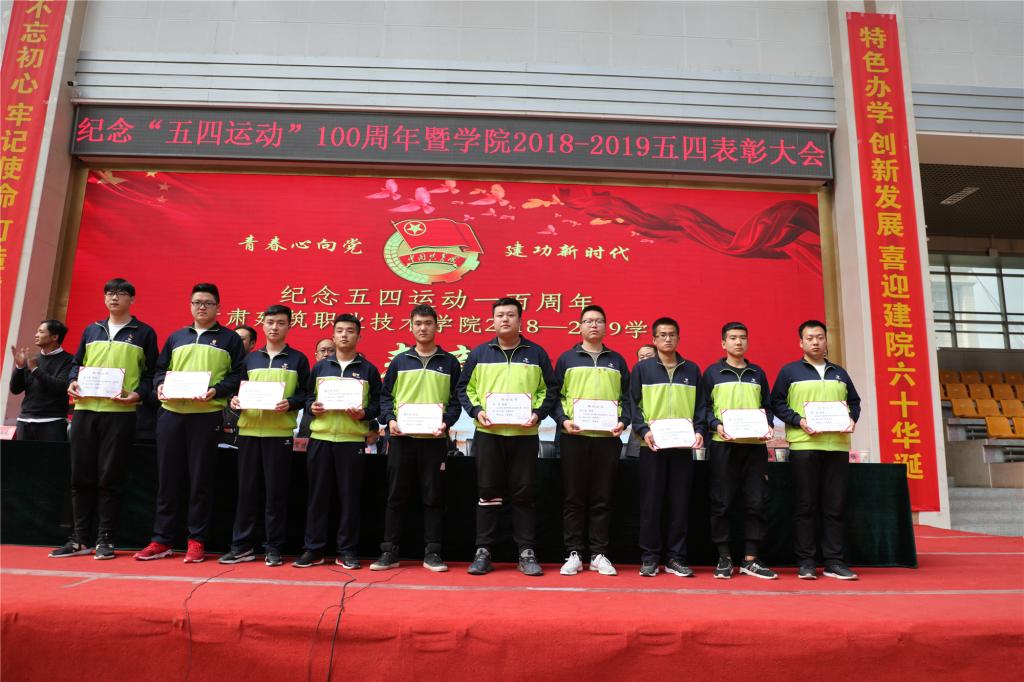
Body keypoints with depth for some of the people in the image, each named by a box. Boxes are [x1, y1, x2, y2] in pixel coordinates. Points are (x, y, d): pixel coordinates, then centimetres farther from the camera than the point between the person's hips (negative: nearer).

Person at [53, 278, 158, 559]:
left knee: (110, 478, -1)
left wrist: (137, 394, -14)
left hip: (120, 413, -4)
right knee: (81, 476, 6)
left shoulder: (144, 333, 5)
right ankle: (79, 539, 16)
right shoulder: (91, 330, 17)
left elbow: (151, 373, 3)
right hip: (85, 410, 4)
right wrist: (72, 382, 1)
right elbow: (77, 363, 21)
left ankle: (105, 539, 8)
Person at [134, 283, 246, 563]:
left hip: (207, 415, -4)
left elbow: (238, 376, 0)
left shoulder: (230, 339, 6)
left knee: (201, 479, 0)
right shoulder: (176, 337, 19)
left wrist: (216, 390, -16)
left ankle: (197, 540, 9)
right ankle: (161, 540, 15)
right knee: (167, 478, 7)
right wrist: (160, 386, -1)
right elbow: (160, 369, 20)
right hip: (170, 413, 4)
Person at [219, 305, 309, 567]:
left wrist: (290, 403, -17)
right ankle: (241, 545, 16)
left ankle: (274, 547, 10)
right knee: (246, 489, 7)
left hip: (280, 433, -3)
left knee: (276, 491, 1)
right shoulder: (250, 358, 15)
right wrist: (235, 401, -3)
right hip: (248, 430, 3)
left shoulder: (298, 359, 5)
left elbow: (306, 394, 1)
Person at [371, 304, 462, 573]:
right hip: (402, 438, 1)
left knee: (433, 497, 4)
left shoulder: (449, 362, 7)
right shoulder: (400, 361, 10)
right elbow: (385, 395, 10)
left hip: (435, 439, -1)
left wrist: (446, 421, -12)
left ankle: (432, 553, 13)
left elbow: (456, 399, 5)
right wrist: (390, 419, -7)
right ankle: (389, 552, 15)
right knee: (396, 496, 6)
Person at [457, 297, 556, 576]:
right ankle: (483, 551, 13)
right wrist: (476, 411, -7)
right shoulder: (479, 353, 8)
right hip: (488, 433, 1)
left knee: (523, 495, 5)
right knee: (488, 494, 5)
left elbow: (550, 389, 8)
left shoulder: (536, 353, 7)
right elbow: (464, 388, 9)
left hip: (525, 435, 0)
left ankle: (527, 552, 13)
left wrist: (538, 413, -7)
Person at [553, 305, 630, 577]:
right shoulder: (567, 358, 9)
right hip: (574, 436, -1)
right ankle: (574, 553, 11)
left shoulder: (617, 360, 14)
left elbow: (626, 397, 12)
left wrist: (623, 421, -4)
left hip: (608, 438, 1)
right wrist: (563, 420, -10)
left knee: (602, 498, 5)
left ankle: (599, 554, 14)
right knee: (574, 498, 3)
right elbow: (555, 395, 5)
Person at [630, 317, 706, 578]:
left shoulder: (692, 369, 13)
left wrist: (699, 430, -3)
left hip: (683, 446, 2)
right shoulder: (642, 368, 5)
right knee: (650, 502, 1)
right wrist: (643, 430, -13)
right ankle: (649, 557, 11)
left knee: (680, 503, 5)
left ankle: (676, 557, 15)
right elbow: (633, 403, 1)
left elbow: (700, 405, 13)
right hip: (652, 446, -2)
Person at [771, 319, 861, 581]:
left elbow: (854, 401, 22)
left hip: (837, 445, 4)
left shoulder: (840, 373, 20)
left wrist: (852, 419, 2)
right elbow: (777, 403, 1)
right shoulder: (789, 371, 7)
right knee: (805, 506, 0)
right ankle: (806, 562, 6)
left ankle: (834, 561, 10)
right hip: (803, 445, -3)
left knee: (835, 506, 3)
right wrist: (799, 421, -12)